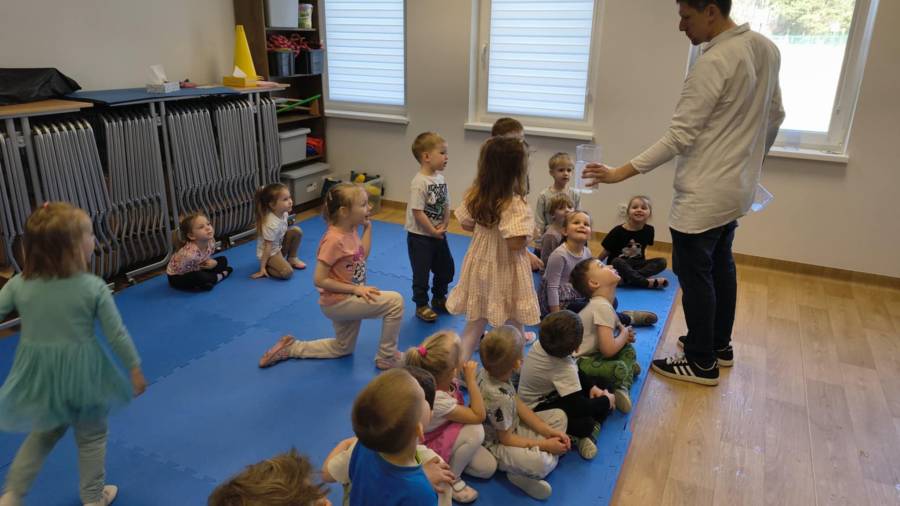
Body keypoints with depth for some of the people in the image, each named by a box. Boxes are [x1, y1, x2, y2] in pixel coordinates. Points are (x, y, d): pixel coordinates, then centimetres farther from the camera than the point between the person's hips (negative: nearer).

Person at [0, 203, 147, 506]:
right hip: (81, 373, -3)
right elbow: (117, 335, -13)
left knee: (44, 433, 30)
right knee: (91, 437, 19)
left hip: (39, 375, 4)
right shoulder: (94, 288, -19)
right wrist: (135, 369, 0)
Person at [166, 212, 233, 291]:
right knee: (198, 277, -36)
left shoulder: (211, 242, -18)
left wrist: (211, 262, -20)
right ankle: (220, 276, -9)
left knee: (223, 260, 3)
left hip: (196, 270, 7)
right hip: (177, 277, -7)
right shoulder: (189, 253, -40)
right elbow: (180, 270, -27)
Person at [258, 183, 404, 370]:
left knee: (343, 348, 27)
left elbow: (363, 255, 11)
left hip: (347, 300, 9)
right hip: (337, 302, -9)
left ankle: (290, 347, 32)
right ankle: (387, 358, -2)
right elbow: (320, 280, -25)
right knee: (395, 301, -19)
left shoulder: (351, 229, -3)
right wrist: (355, 288, -23)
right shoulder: (334, 239, -28)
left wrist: (368, 227, 3)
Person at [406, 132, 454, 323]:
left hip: (438, 234, 8)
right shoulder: (419, 182, -23)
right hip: (420, 236, -8)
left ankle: (439, 298, 39)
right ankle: (421, 306, 23)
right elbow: (417, 212, -23)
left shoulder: (440, 178, 1)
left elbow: (446, 205, 8)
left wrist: (444, 225, -6)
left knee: (446, 267, 18)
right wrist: (433, 232, -16)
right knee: (421, 272, 5)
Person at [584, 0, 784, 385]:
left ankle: (701, 363, 17)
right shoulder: (766, 49, 5)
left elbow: (679, 138, -26)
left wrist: (619, 173, -25)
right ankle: (719, 344, 38)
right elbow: (775, 116, 14)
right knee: (721, 266, 22)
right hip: (737, 188, 10)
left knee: (694, 273, 4)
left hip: (704, 195, -9)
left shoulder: (713, 63, -23)